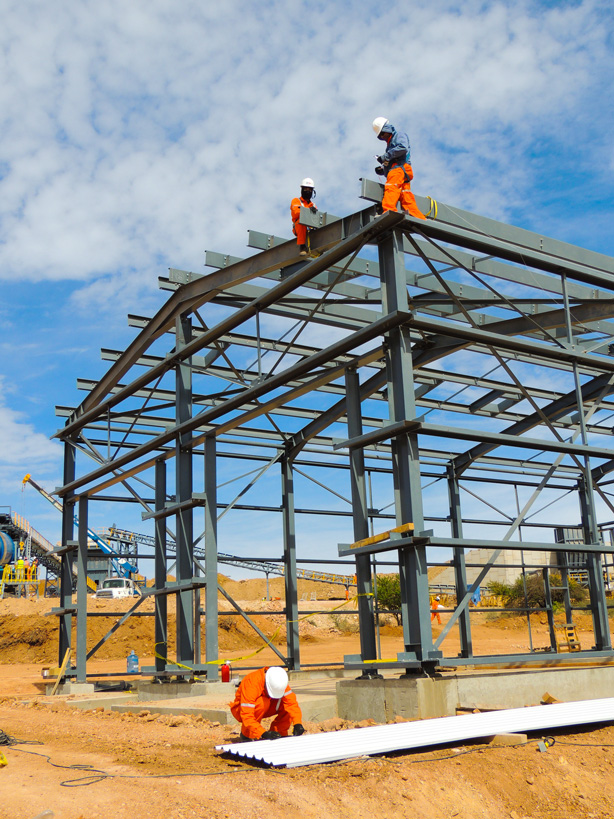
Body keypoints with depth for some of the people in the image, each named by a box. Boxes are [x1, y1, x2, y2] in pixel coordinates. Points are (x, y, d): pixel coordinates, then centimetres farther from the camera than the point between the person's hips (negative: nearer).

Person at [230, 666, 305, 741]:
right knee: (263, 702, -36)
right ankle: (246, 734, -18)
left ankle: (278, 732, -4)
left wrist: (297, 724, -36)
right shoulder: (251, 683, -36)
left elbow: (292, 703, -21)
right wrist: (263, 733, -47)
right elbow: (247, 716, -40)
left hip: (264, 708, 5)